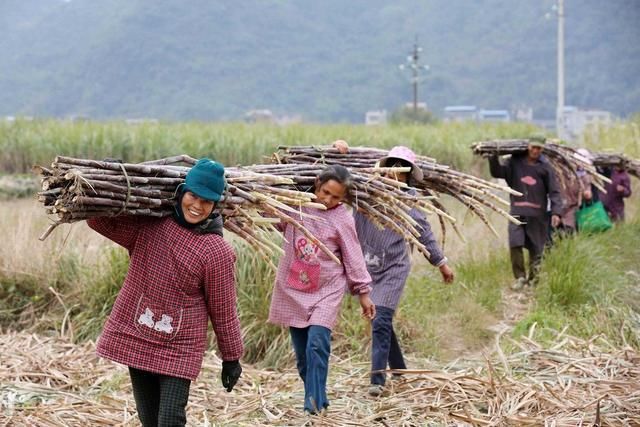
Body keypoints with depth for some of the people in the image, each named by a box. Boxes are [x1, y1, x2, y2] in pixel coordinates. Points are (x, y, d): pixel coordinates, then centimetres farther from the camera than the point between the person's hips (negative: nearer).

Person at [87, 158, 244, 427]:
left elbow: (223, 310, -5)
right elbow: (101, 221, 8)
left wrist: (231, 358, 2)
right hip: (136, 340, 5)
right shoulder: (148, 225, 0)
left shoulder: (217, 252, -12)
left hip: (179, 350, -4)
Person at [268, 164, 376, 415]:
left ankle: (314, 405, -16)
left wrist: (363, 291, 1)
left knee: (317, 345, -18)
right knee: (302, 352, 7)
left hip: (326, 291, -3)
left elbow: (353, 257, -2)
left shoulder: (342, 219, -8)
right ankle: (317, 399, 19)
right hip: (293, 290, 4)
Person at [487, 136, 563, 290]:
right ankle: (520, 277, 0)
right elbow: (497, 172, 2)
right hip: (517, 212, 1)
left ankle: (533, 279, 18)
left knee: (536, 248, 5)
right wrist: (493, 158, -14)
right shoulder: (515, 162, 6)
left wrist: (556, 212, -10)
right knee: (515, 245, -11)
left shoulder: (545, 167, 2)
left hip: (537, 214, 0)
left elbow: (554, 191, 1)